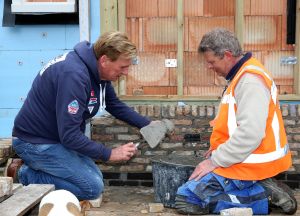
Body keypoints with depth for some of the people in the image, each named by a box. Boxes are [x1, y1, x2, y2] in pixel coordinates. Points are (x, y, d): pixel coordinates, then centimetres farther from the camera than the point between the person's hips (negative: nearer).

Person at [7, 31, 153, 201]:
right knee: (93, 187, -15)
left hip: (59, 137, 10)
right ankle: (26, 175, -4)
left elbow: (115, 105, 15)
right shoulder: (74, 74, -31)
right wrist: (109, 154, -21)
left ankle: (36, 167, 13)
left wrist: (147, 125, 6)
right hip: (36, 141, -10)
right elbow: (69, 135, -30)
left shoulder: (98, 70, -1)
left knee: (96, 179, 12)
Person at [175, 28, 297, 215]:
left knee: (187, 198, -13)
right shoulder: (243, 75, 12)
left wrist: (216, 160, -19)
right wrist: (220, 149, 13)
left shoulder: (250, 80, -21)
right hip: (246, 157, 10)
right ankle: (263, 189, 8)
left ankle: (264, 196, -8)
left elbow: (250, 134, -27)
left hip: (249, 164, -10)